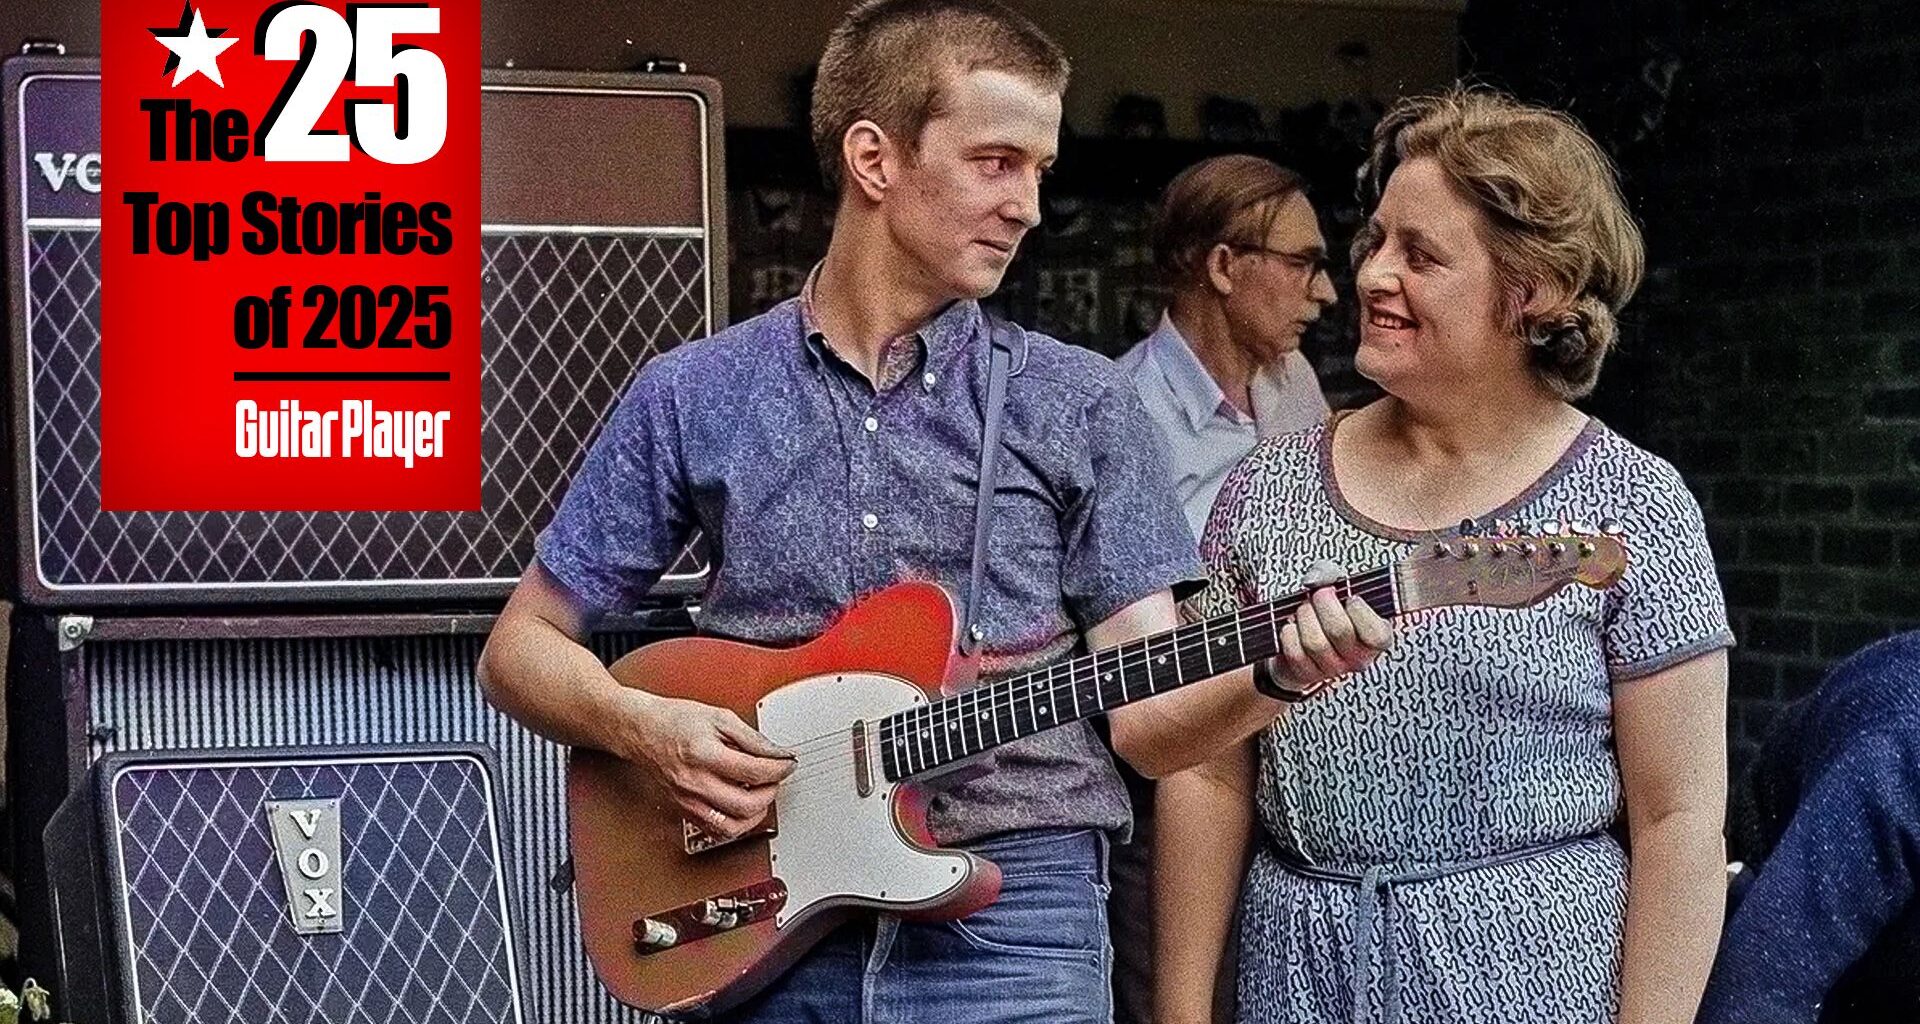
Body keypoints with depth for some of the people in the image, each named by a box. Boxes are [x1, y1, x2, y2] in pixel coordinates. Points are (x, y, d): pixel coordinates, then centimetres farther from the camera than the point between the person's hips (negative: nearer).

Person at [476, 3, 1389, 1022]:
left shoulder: (1079, 404, 3)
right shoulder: (691, 396, 4)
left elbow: (1145, 717, 0)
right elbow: (520, 647, 9)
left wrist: (1276, 672, -20)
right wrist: (644, 727, -10)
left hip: (1009, 917, 0)